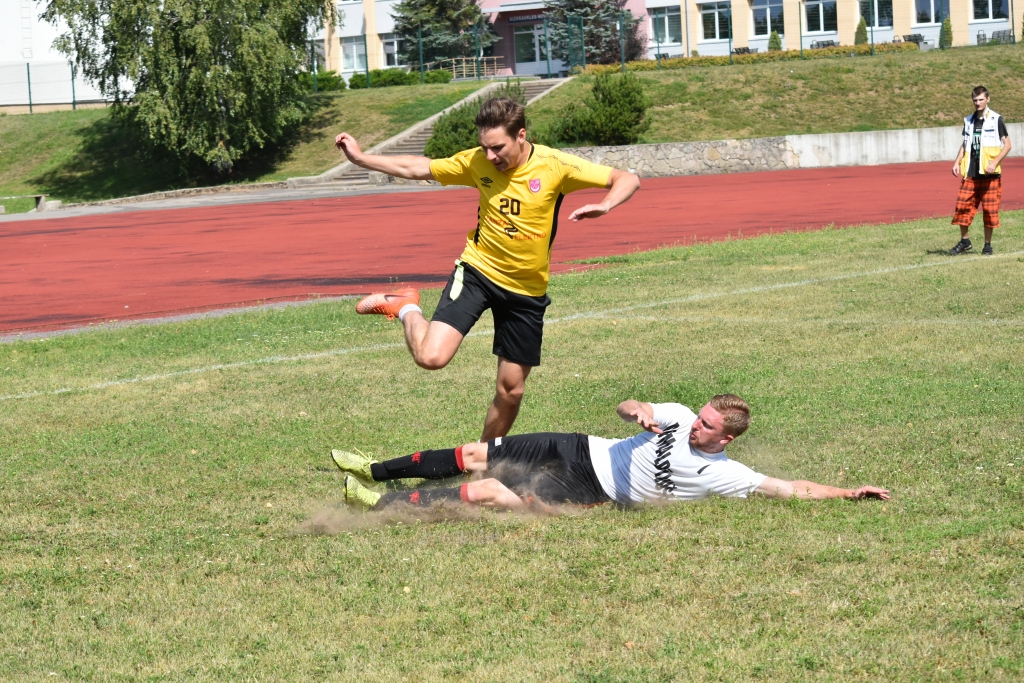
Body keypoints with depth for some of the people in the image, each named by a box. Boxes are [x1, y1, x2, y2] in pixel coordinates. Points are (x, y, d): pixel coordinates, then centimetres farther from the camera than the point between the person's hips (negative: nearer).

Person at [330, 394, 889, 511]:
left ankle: (386, 505, -8)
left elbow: (786, 487, -19)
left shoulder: (720, 474, -15)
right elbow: (624, 407, 11)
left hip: (591, 492, -5)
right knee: (476, 457, 3)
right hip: (584, 451, 5)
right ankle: (376, 473, 20)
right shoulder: (677, 416, 0)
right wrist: (640, 410, -13)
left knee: (489, 493, -19)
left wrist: (847, 493, -25)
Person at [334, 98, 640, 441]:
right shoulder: (477, 162, -9)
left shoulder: (554, 165, -15)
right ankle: (406, 310, 10)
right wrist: (360, 158, 0)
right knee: (431, 357, -22)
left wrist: (605, 205, -36)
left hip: (527, 290, 1)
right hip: (478, 271, -1)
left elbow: (627, 180, -15)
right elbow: (418, 169, 5)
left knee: (511, 390, 7)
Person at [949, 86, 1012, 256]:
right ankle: (964, 241, 14)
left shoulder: (996, 120, -3)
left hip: (989, 174, -4)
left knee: (989, 209, 0)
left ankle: (988, 244, 11)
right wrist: (957, 162, 8)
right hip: (970, 173, 4)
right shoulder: (969, 121, 12)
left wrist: (995, 163, -15)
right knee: (963, 206, 0)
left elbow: (1007, 144, -3)